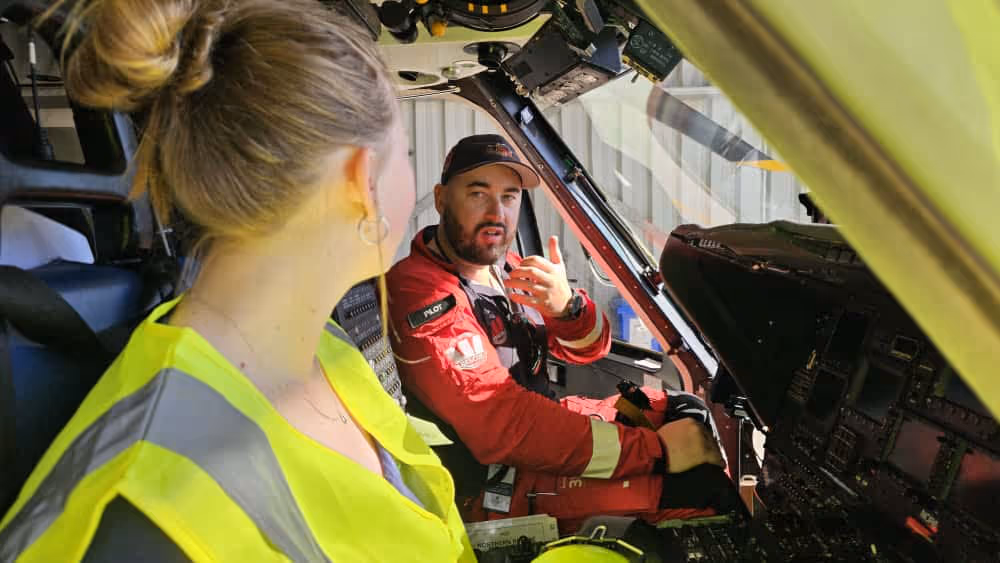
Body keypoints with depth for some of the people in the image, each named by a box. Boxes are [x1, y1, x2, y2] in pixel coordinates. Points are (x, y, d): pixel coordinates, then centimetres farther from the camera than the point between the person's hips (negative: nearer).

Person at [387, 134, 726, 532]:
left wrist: (566, 306, -25)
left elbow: (586, 350, 2)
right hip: (489, 487, -8)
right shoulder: (419, 293, -24)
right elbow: (502, 423, -30)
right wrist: (656, 451, -29)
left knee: (687, 411, 12)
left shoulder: (504, 265, 3)